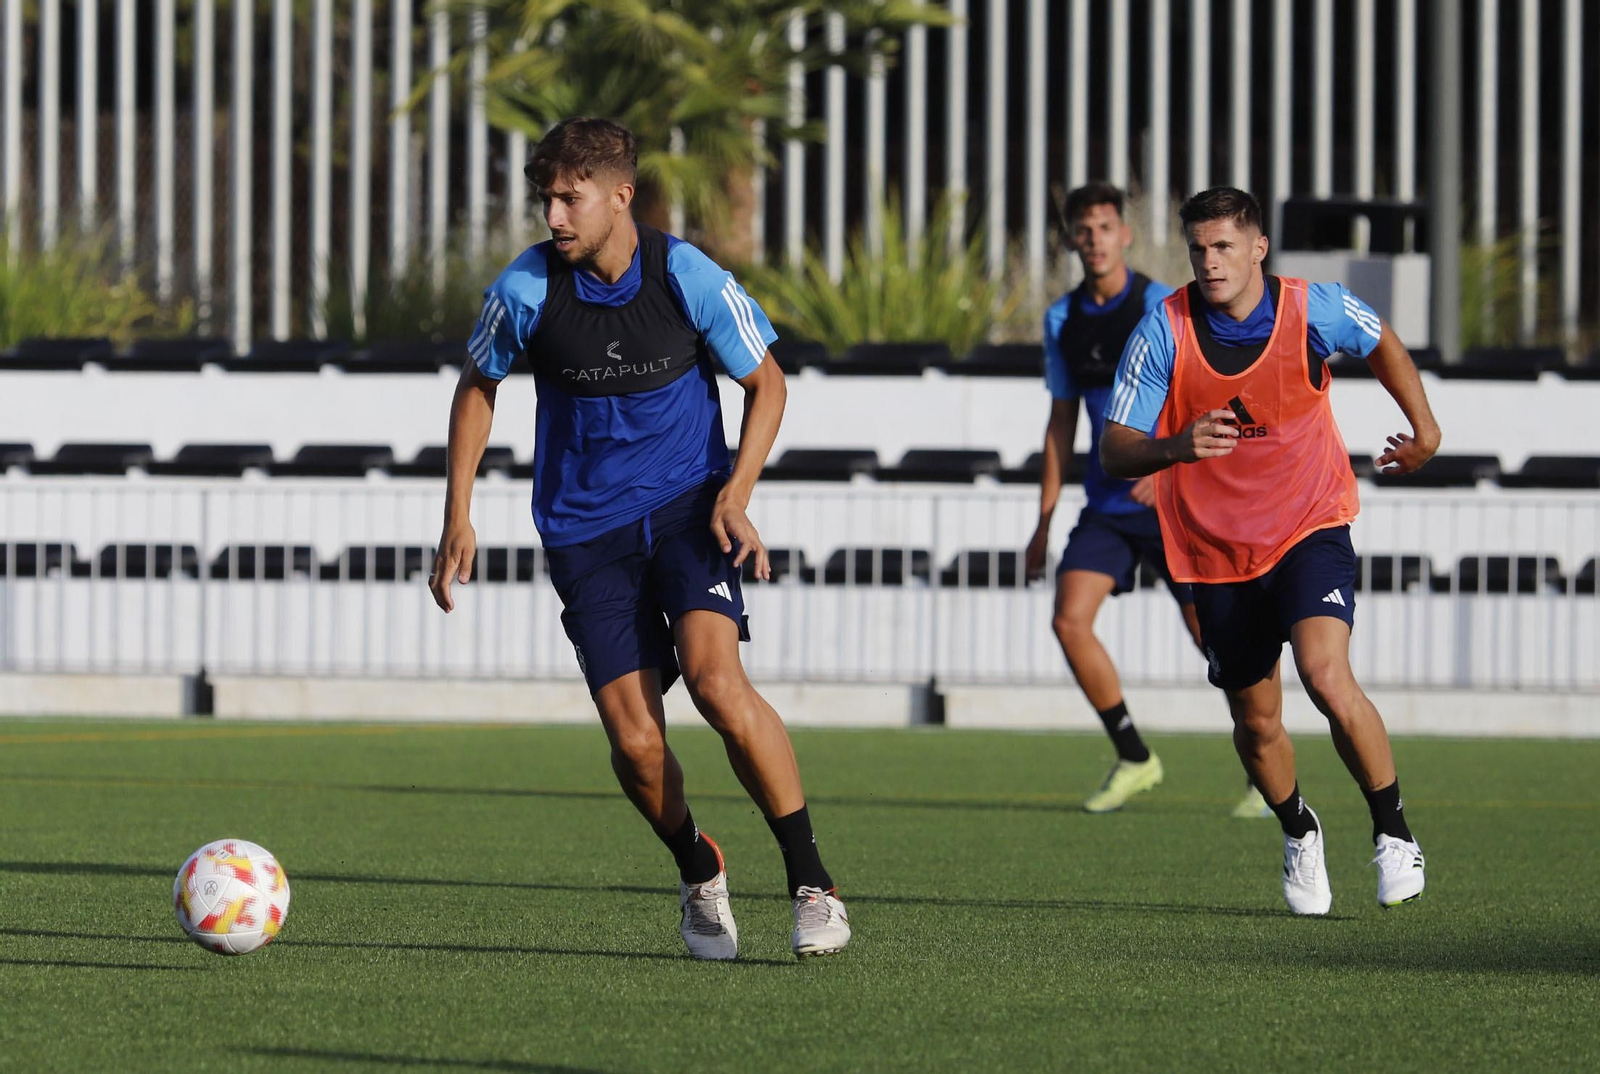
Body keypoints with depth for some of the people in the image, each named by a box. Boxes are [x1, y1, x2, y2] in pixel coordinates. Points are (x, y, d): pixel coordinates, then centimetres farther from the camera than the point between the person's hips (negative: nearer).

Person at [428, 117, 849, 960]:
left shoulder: (689, 278, -11)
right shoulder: (525, 290, -9)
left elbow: (765, 383, 3)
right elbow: (478, 386, 10)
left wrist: (736, 493, -11)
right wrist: (457, 518, 6)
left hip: (686, 505, -1)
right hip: (585, 527, 1)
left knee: (715, 678, -25)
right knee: (634, 739, -9)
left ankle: (811, 881, -14)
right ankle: (697, 872, 22)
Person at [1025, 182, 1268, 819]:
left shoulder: (1162, 308, -9)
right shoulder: (1063, 320, 8)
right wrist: (1045, 519, 12)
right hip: (1106, 504, 5)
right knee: (1069, 620, -12)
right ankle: (1133, 759, 2)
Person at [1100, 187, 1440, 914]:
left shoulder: (1314, 309, -11)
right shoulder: (1163, 333, -13)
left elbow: (1381, 342, 13)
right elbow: (1114, 450, -16)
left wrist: (1424, 428, 15)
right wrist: (1175, 448, -35)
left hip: (1310, 526, -2)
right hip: (1217, 548, 2)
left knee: (1327, 677, -24)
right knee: (1256, 724, 10)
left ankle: (1394, 834, -7)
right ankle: (1299, 833, 41)